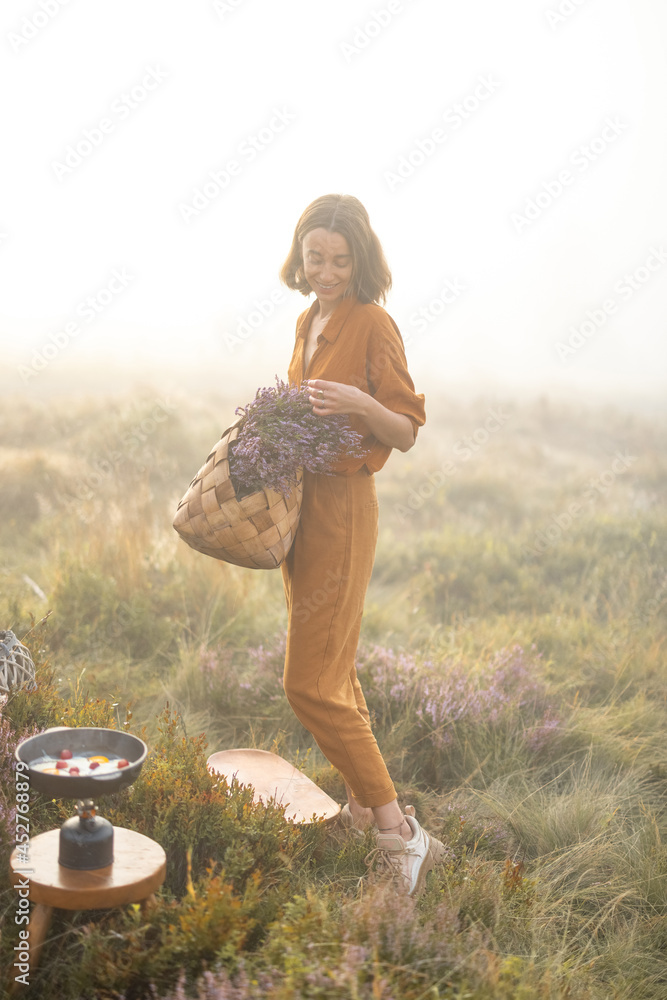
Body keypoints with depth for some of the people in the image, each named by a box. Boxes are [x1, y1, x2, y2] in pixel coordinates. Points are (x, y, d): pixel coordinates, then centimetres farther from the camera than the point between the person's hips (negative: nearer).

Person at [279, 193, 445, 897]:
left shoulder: (372, 324, -11)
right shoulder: (309, 321, 13)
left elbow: (406, 432, -12)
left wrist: (360, 403, -30)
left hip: (342, 508, -8)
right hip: (301, 503, 9)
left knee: (311, 684, -10)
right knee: (333, 673, 15)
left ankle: (400, 834, -2)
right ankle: (362, 807, 29)